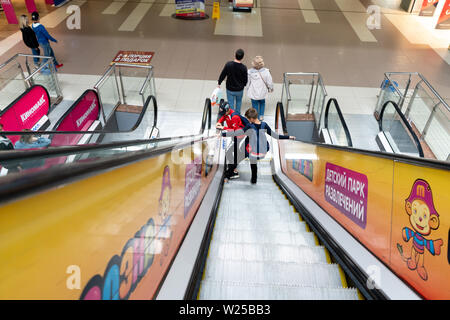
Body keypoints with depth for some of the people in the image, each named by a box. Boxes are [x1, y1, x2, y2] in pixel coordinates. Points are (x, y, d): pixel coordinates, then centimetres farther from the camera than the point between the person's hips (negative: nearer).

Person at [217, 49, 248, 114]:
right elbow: (245, 80, -8)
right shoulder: (244, 68, -20)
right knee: (238, 102, 26)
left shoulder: (228, 64, -21)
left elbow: (222, 75, -10)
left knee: (231, 103, 16)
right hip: (240, 89, 1)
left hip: (230, 89, -1)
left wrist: (219, 83, 8)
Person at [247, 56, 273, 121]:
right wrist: (270, 88, 13)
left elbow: (248, 83, -5)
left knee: (255, 105, 17)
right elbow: (269, 82, -9)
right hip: (263, 93, 1)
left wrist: (248, 91, 14)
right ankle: (261, 116, 37)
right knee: (262, 103, 30)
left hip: (253, 94, -1)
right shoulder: (266, 71, -19)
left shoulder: (250, 72, -19)